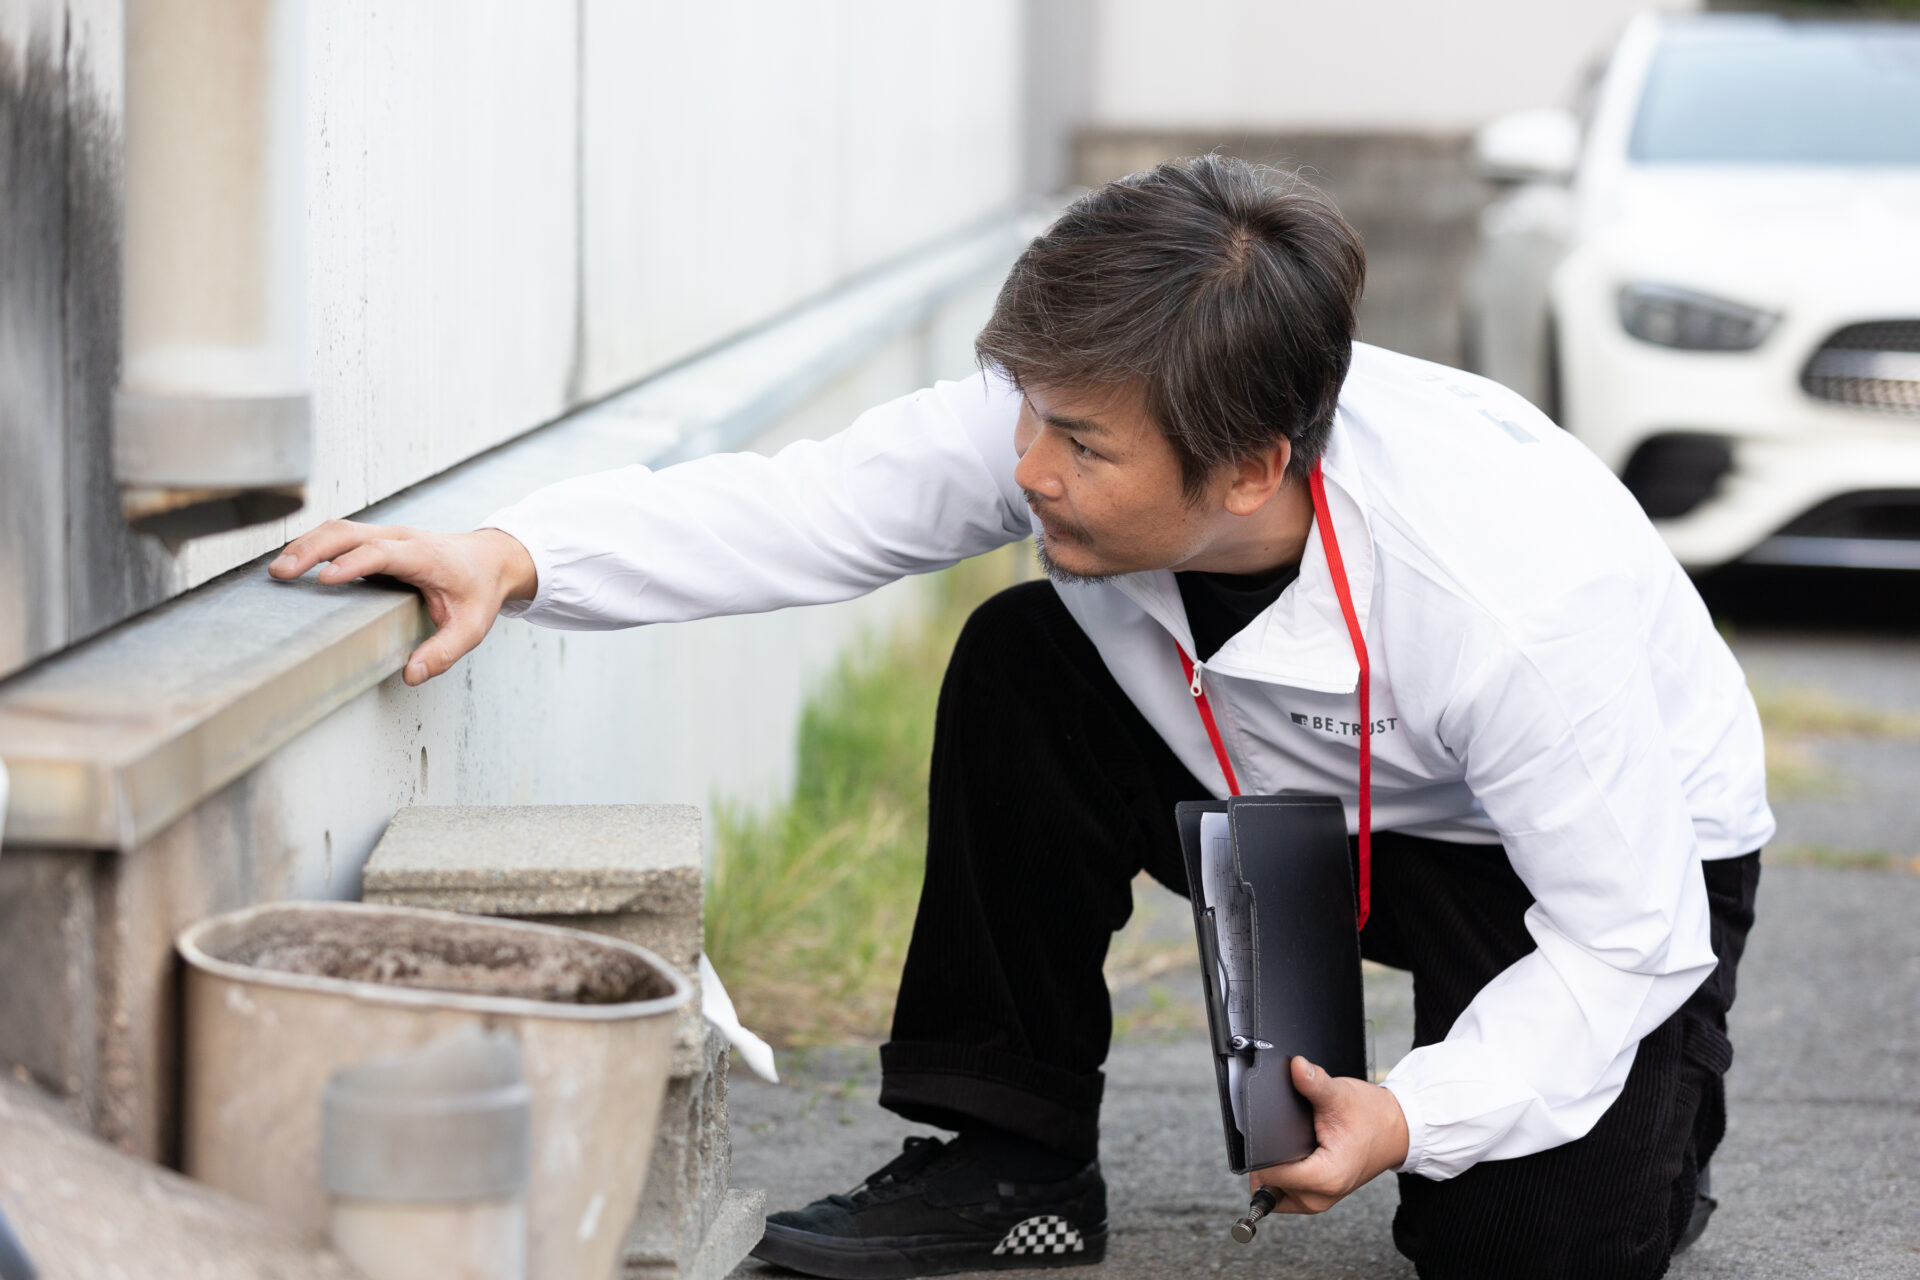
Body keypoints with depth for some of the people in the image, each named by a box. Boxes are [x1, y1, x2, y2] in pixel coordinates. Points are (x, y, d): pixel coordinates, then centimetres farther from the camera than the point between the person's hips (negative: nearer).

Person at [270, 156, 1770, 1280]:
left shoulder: (1526, 609, -41)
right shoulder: (1067, 418, -28)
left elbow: (1624, 936, -31)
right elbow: (799, 506, -25)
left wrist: (1417, 1117, -43)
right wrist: (514, 556, -39)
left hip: (1626, 844, -5)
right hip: (1295, 785, 5)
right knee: (1019, 669, -19)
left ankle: (1655, 1113, 15)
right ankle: (1012, 1158, -5)